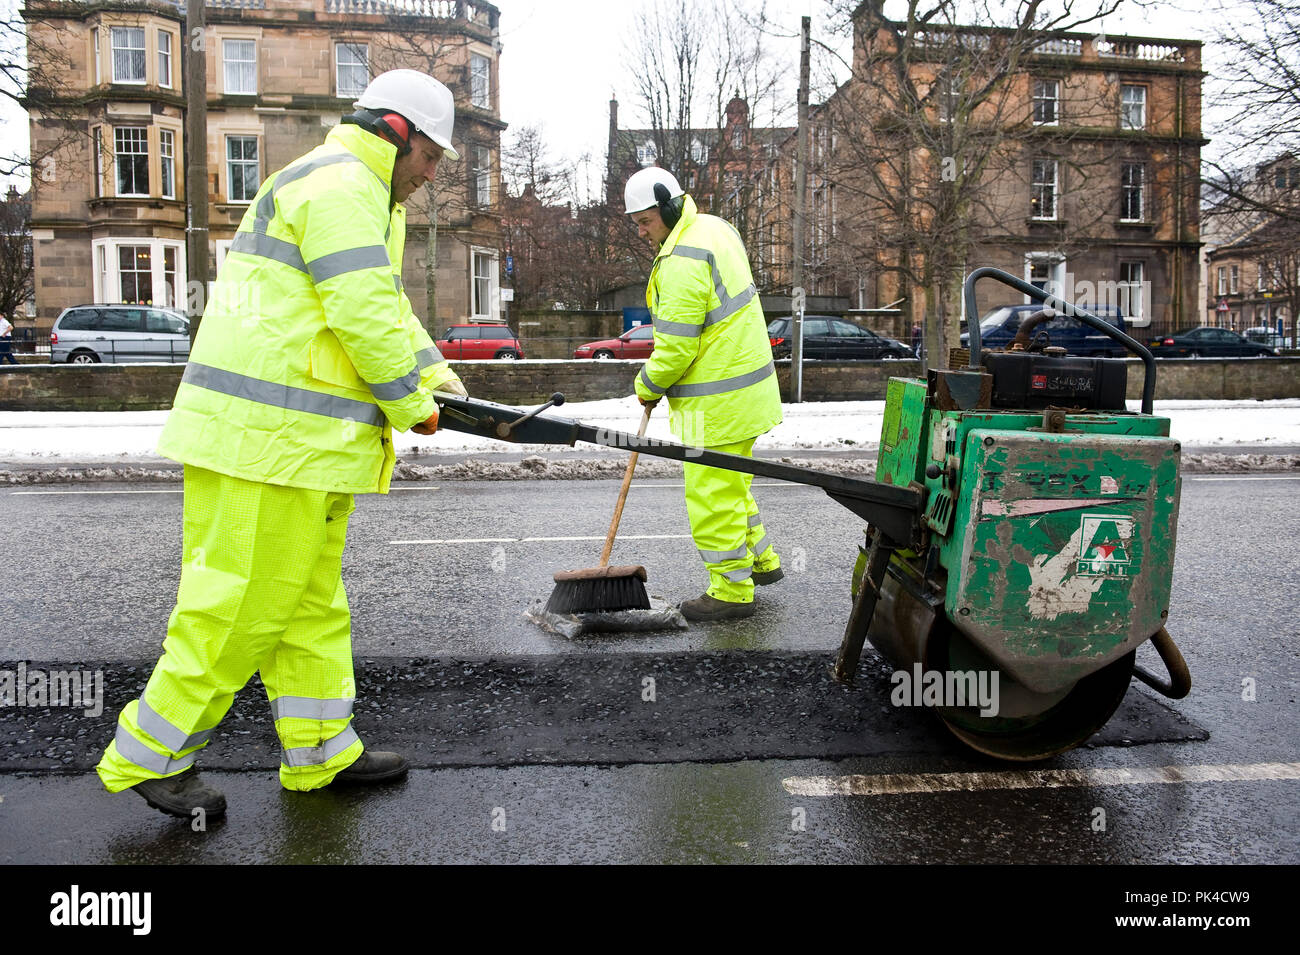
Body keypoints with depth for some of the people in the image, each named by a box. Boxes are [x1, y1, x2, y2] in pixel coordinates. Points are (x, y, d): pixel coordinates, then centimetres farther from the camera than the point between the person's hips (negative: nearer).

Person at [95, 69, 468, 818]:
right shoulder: (338, 187, -11)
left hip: (304, 440, 11)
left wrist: (437, 373, 10)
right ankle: (149, 756, 13)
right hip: (270, 437, -11)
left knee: (312, 602, 15)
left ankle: (322, 753, 26)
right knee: (245, 606, -3)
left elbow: (390, 305, 24)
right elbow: (366, 316, -20)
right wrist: (413, 406, -8)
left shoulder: (361, 196, 24)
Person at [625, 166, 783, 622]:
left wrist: (648, 384, -3)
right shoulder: (714, 227, 11)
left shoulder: (682, 260, -22)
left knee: (712, 491, 0)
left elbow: (677, 348, -22)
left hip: (718, 399, -11)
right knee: (729, 481, 24)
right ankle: (760, 558, 37)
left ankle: (732, 590, 11)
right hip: (743, 380, 11)